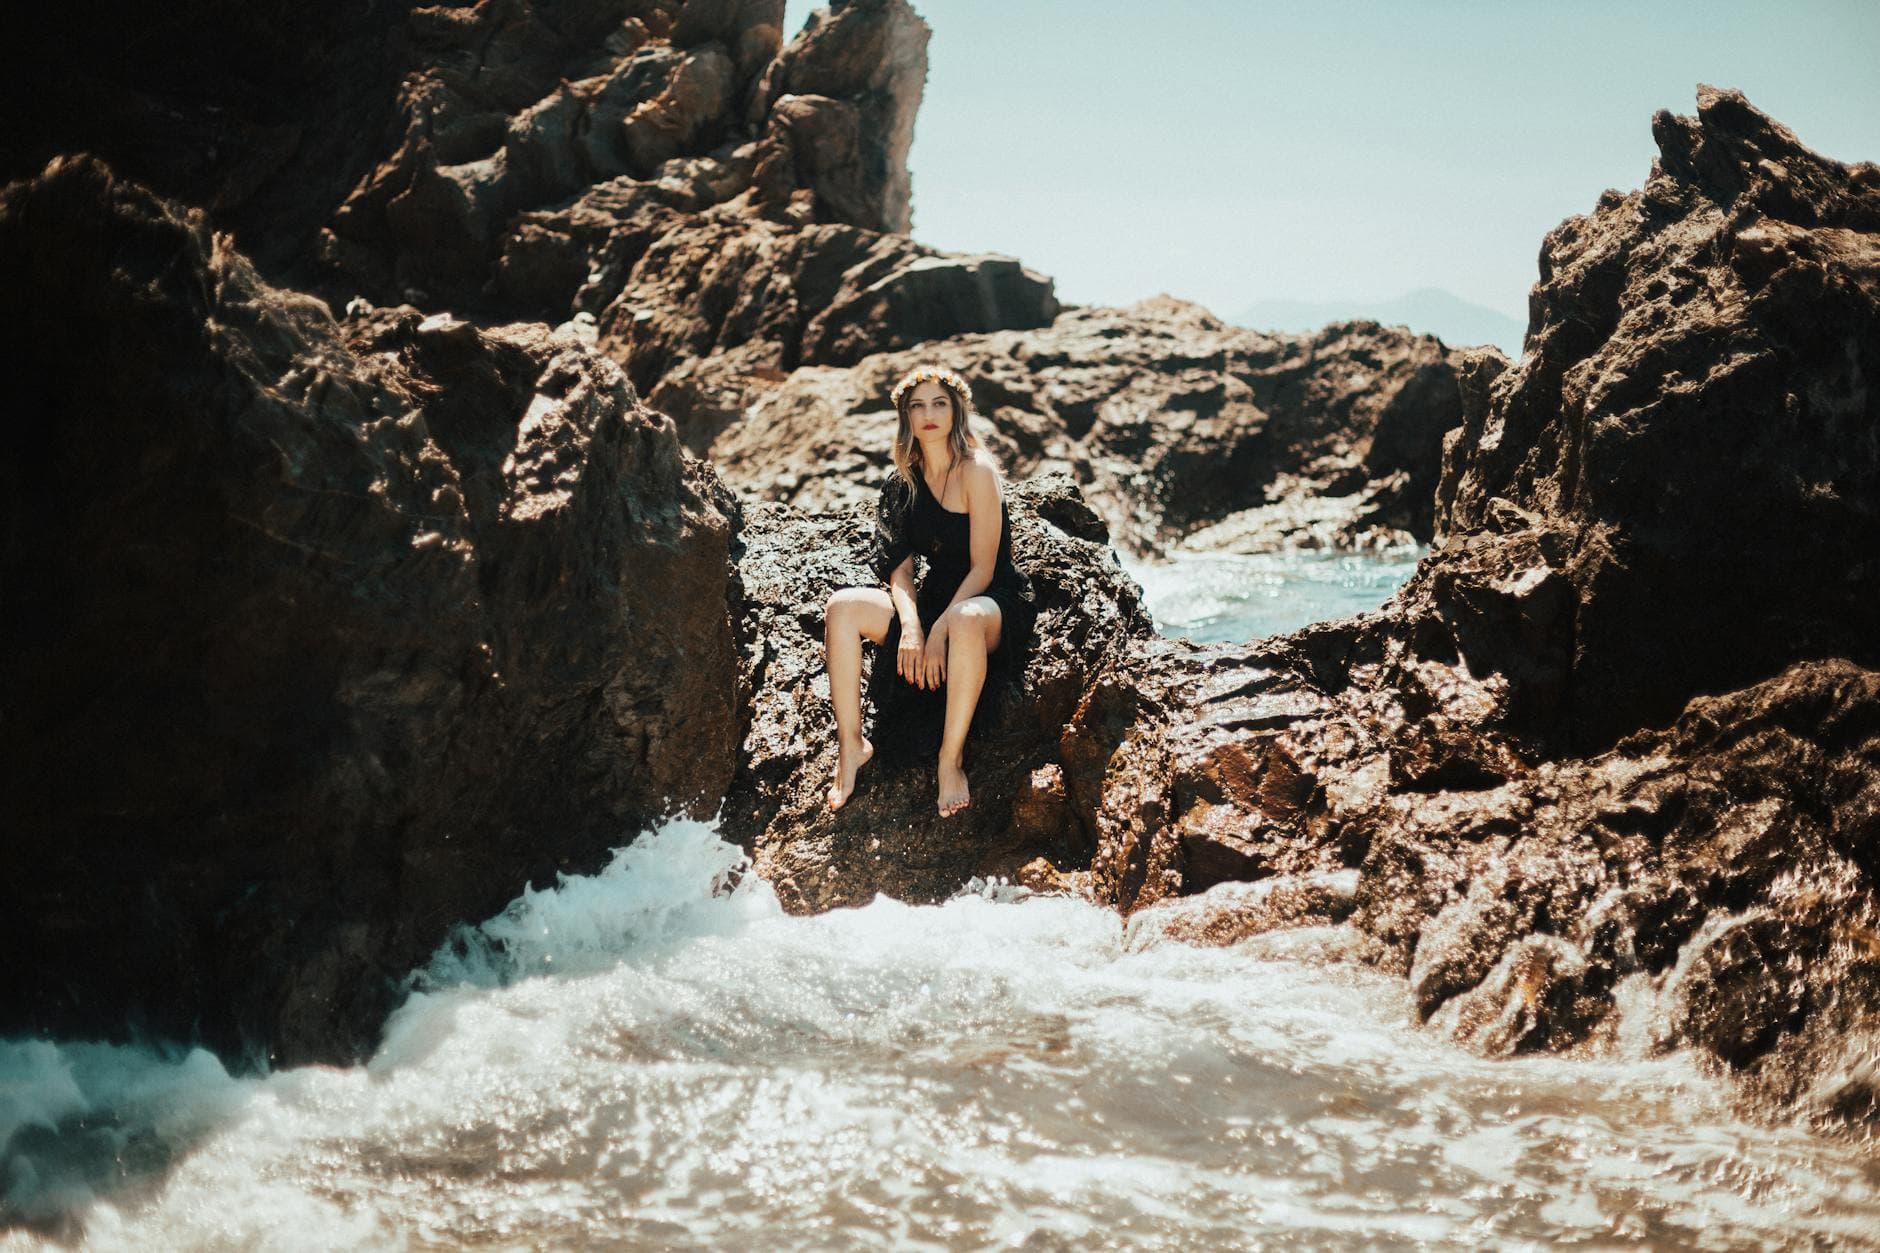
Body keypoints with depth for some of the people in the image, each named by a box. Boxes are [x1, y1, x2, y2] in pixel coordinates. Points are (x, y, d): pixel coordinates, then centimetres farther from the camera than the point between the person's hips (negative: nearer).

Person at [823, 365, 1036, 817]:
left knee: (966, 622, -43)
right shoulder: (906, 481, 7)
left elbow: (982, 568, -16)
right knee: (842, 607, -16)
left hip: (996, 600, -6)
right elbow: (899, 568, 3)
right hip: (935, 598, 6)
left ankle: (951, 759, -33)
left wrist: (940, 631, -25)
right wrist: (910, 624, -17)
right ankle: (851, 742, -14)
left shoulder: (977, 471, -12)